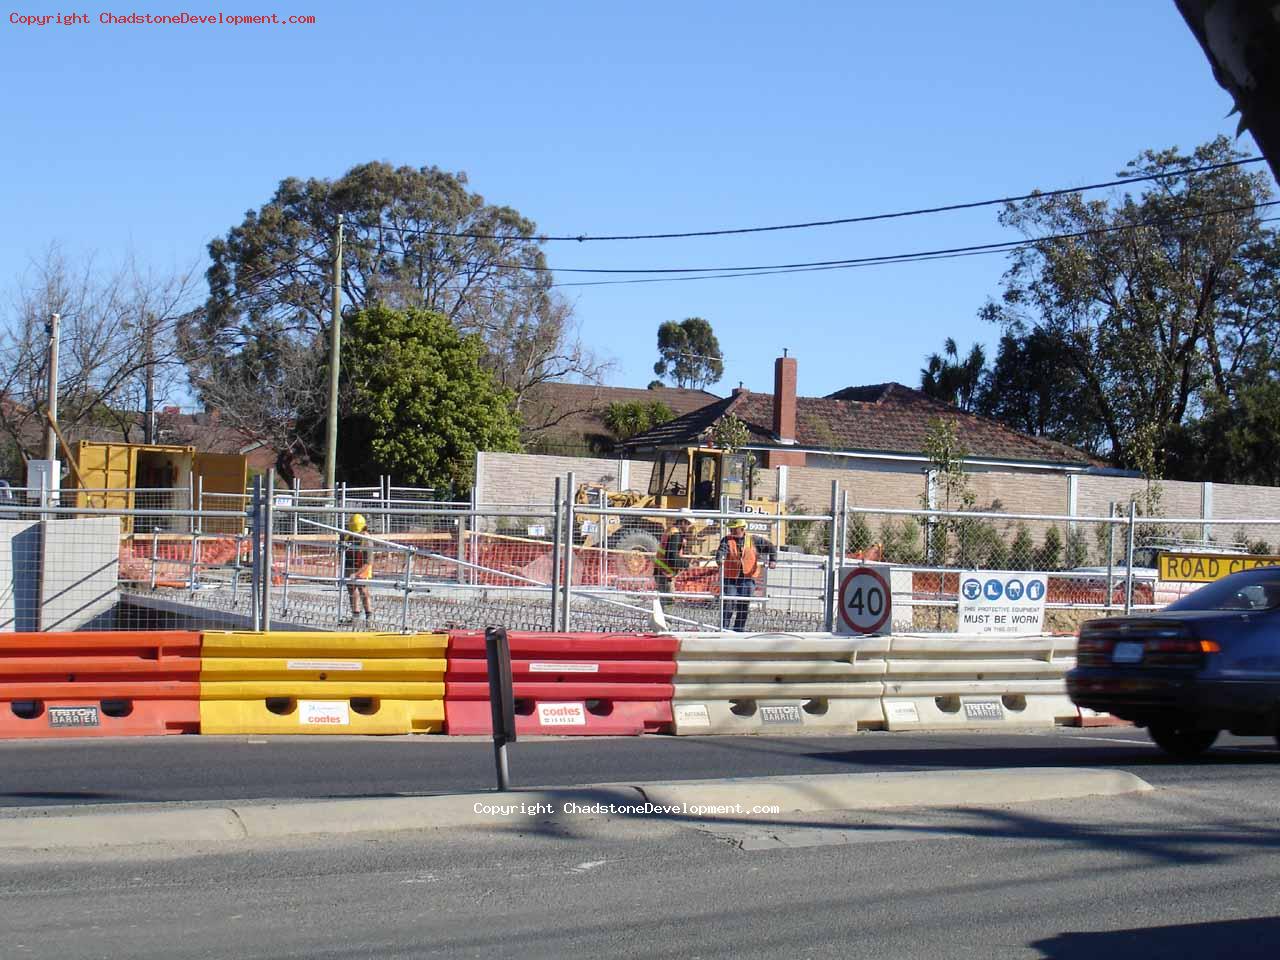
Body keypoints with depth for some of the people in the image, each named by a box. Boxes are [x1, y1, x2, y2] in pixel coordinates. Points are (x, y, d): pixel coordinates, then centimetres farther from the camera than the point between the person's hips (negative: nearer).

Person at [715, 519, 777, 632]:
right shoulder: (727, 540, -1)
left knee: (744, 607, 5)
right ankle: (724, 630, -4)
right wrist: (719, 559, -42)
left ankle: (739, 631, 16)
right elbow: (721, 549, -21)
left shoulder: (753, 540, 3)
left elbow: (771, 547, 11)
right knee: (728, 605, -10)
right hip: (730, 578, -2)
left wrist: (773, 560, -4)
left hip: (748, 579, 2)